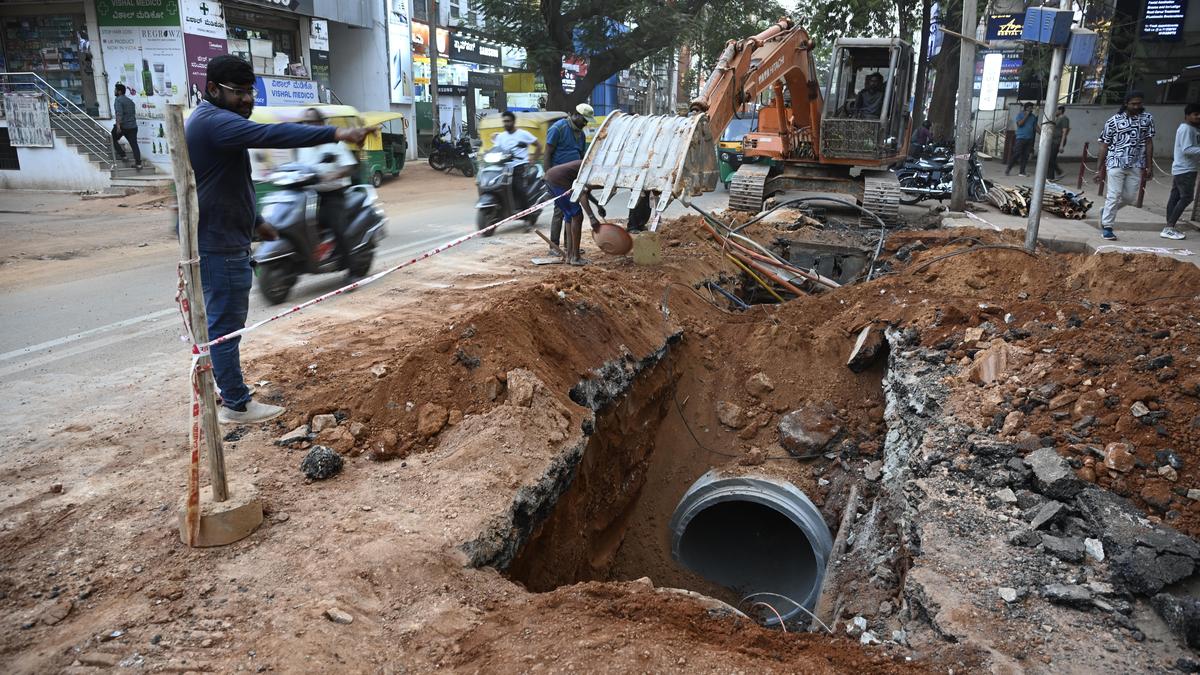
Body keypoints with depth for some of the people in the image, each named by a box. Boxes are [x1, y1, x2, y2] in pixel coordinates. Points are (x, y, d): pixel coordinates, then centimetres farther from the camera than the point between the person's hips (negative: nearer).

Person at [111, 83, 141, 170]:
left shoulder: (118, 100, -7)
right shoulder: (130, 101, 17)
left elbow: (119, 113, -21)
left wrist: (118, 126, -26)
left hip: (122, 126, -6)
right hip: (133, 126, 6)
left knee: (113, 140, 15)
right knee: (134, 144, 0)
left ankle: (122, 155, 9)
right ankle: (138, 163, -7)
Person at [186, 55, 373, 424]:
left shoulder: (208, 121, 17)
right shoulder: (215, 122, -19)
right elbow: (271, 134, -35)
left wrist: (255, 221, 26)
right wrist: (335, 133, -42)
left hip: (217, 241, 11)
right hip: (220, 245, -11)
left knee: (220, 319, 20)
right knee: (226, 324, -2)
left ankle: (225, 388, 34)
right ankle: (237, 405, 7)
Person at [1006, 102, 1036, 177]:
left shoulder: (1033, 116, 13)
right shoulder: (1020, 114, 1)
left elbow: (1036, 127, 15)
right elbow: (1019, 124, -14)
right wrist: (1026, 116, -12)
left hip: (1029, 139, 4)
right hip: (1021, 138, -4)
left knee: (1025, 156, 2)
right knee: (1017, 154, -10)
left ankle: (1022, 172, 4)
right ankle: (1008, 168, 4)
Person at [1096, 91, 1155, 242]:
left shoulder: (1147, 118, 6)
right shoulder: (1113, 121, -3)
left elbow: (1149, 143, 9)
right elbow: (1104, 145, 1)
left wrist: (1149, 167, 5)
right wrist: (1101, 169, 0)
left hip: (1136, 165, 4)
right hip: (1116, 163, -4)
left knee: (1130, 197, 4)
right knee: (1114, 196, -5)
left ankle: (1106, 212, 28)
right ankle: (1107, 228, 2)